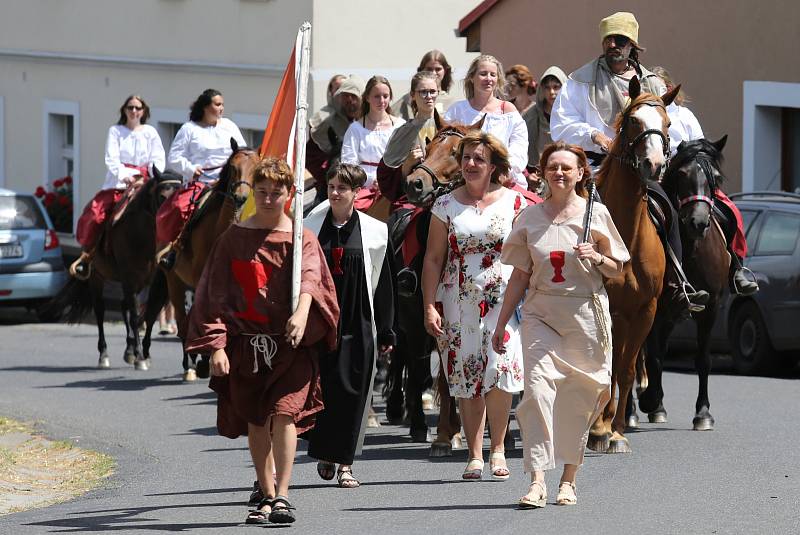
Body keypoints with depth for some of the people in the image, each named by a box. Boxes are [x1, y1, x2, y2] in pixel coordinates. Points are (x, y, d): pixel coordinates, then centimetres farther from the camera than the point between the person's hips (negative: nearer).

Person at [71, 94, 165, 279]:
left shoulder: (150, 133, 14)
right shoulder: (115, 131, 9)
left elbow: (158, 160, 8)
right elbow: (111, 159, -2)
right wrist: (124, 175, -19)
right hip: (118, 182, -1)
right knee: (95, 212, -20)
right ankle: (85, 256, -11)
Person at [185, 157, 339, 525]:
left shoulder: (302, 239, 4)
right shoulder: (234, 238, 7)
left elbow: (309, 278, -15)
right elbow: (217, 294, 5)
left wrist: (302, 313, -36)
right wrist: (217, 345, -5)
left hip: (291, 343, -2)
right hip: (246, 341, 2)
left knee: (284, 413, -17)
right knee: (256, 421, 8)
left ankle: (282, 496, -19)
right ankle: (267, 495, 21)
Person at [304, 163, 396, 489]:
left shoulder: (373, 232, 2)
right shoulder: (311, 228, 4)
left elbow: (383, 284, 5)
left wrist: (386, 333, 3)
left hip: (357, 324, -1)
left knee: (352, 391, -2)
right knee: (320, 387, 1)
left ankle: (344, 461, 3)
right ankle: (324, 453, 21)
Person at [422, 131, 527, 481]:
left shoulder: (513, 202, 5)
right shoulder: (446, 205, 7)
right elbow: (433, 259, 6)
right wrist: (430, 306, -1)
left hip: (503, 298, -2)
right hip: (458, 302, 2)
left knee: (499, 369, -15)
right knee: (465, 376, 1)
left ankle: (497, 448, 2)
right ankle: (475, 455, 9)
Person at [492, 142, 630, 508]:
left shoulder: (596, 214, 2)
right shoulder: (530, 217, 7)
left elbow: (618, 271, 9)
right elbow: (520, 276, 12)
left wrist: (596, 258, -13)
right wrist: (501, 325, 10)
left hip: (585, 315, -1)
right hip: (540, 313, 1)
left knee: (576, 399, 2)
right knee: (537, 387, -15)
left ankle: (569, 480, 16)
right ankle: (537, 481, -18)